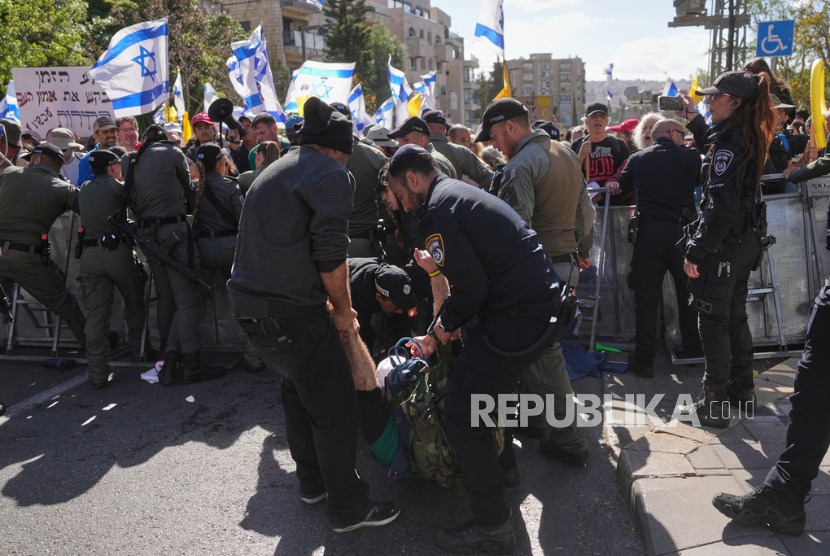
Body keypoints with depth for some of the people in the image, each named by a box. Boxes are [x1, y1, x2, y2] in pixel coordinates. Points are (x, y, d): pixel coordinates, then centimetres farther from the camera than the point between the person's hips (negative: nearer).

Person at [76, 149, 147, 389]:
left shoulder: (84, 189, 12)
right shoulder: (117, 187, -4)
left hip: (90, 254, 4)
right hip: (117, 251, -4)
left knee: (96, 314, 2)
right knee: (134, 306, 16)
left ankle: (97, 374, 1)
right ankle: (139, 353, 28)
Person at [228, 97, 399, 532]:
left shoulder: (275, 171, 20)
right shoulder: (331, 174, -7)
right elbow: (330, 256, -15)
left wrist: (328, 304, 23)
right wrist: (343, 309, 0)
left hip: (253, 304, 10)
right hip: (291, 313, -10)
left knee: (298, 391, 25)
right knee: (335, 406, 3)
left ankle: (312, 482, 40)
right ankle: (346, 507, 16)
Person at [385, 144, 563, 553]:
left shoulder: (436, 213, -13)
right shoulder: (462, 193, 19)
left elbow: (472, 287, -18)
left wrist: (444, 327, 1)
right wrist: (443, 325, 19)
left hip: (517, 317, -11)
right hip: (544, 303, 11)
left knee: (461, 416, -4)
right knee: (491, 382, 32)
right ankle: (502, 462, 53)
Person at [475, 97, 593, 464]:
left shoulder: (521, 165, -15)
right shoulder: (566, 154, 13)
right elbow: (585, 211, 20)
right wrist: (583, 250, 30)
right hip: (568, 264, 9)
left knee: (546, 353, -1)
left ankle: (570, 441, 8)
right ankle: (532, 416, 32)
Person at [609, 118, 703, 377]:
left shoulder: (637, 158, 7)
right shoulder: (691, 157, 2)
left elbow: (623, 186, 21)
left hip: (648, 232, 0)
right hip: (681, 231, 0)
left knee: (646, 297, 4)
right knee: (688, 292, 16)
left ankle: (643, 360, 8)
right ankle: (693, 349, 28)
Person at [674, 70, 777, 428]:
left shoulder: (729, 142, -19)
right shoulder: (750, 137, 9)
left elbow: (720, 206, -25)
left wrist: (696, 251, -21)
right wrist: (694, 120, 34)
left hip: (723, 245, -9)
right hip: (745, 241, 10)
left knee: (713, 321, -1)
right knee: (735, 315, 20)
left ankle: (714, 405, 8)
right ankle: (742, 388, 34)